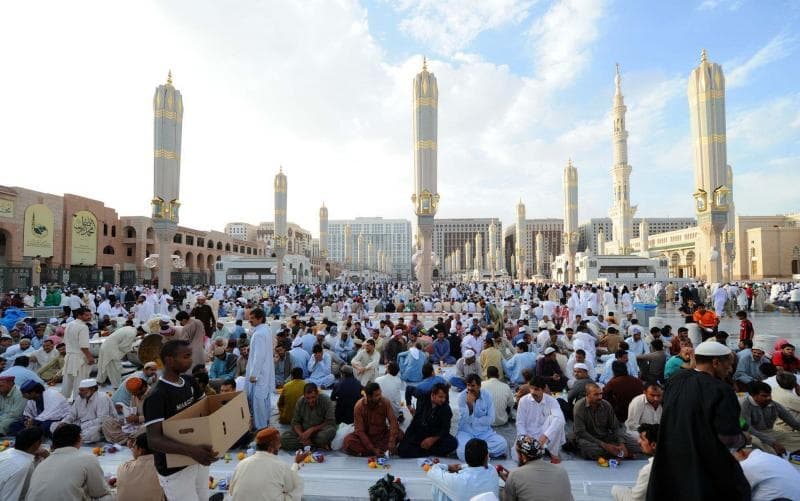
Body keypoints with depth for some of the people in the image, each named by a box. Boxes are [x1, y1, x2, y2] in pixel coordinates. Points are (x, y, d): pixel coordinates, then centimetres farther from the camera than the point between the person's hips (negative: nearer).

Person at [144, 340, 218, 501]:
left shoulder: (189, 381, -2)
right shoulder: (156, 396, -24)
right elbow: (153, 440, -30)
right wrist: (190, 450, -44)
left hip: (198, 459, 7)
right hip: (175, 468, -7)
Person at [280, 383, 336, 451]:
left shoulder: (326, 401, -18)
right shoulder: (300, 402, -7)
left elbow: (330, 422, -19)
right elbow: (295, 422, -1)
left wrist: (312, 430, -25)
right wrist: (302, 435, -20)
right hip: (304, 430, 4)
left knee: (330, 431, -38)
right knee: (283, 438, -20)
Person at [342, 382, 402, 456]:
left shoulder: (385, 402, -15)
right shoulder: (359, 406, -20)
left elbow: (393, 421, -21)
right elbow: (359, 430, -20)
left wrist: (392, 441, -37)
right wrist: (373, 449, -28)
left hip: (382, 435, 1)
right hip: (366, 436, -1)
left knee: (399, 434, -25)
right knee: (348, 441, -30)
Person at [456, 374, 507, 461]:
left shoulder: (487, 396, -6)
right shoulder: (462, 397, -10)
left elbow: (491, 419, -8)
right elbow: (465, 420, -16)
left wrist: (473, 421, -12)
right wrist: (469, 404, -29)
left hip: (484, 432, 2)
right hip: (466, 432, -2)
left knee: (503, 445, -23)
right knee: (463, 453, -31)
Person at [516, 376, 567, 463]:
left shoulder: (551, 401, -10)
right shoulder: (523, 400, -7)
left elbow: (559, 419, -29)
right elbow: (520, 422, -4)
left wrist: (544, 436, -41)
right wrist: (524, 436, -25)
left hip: (544, 436, 0)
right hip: (528, 435, 0)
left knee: (555, 419, -29)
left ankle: (554, 453, -13)